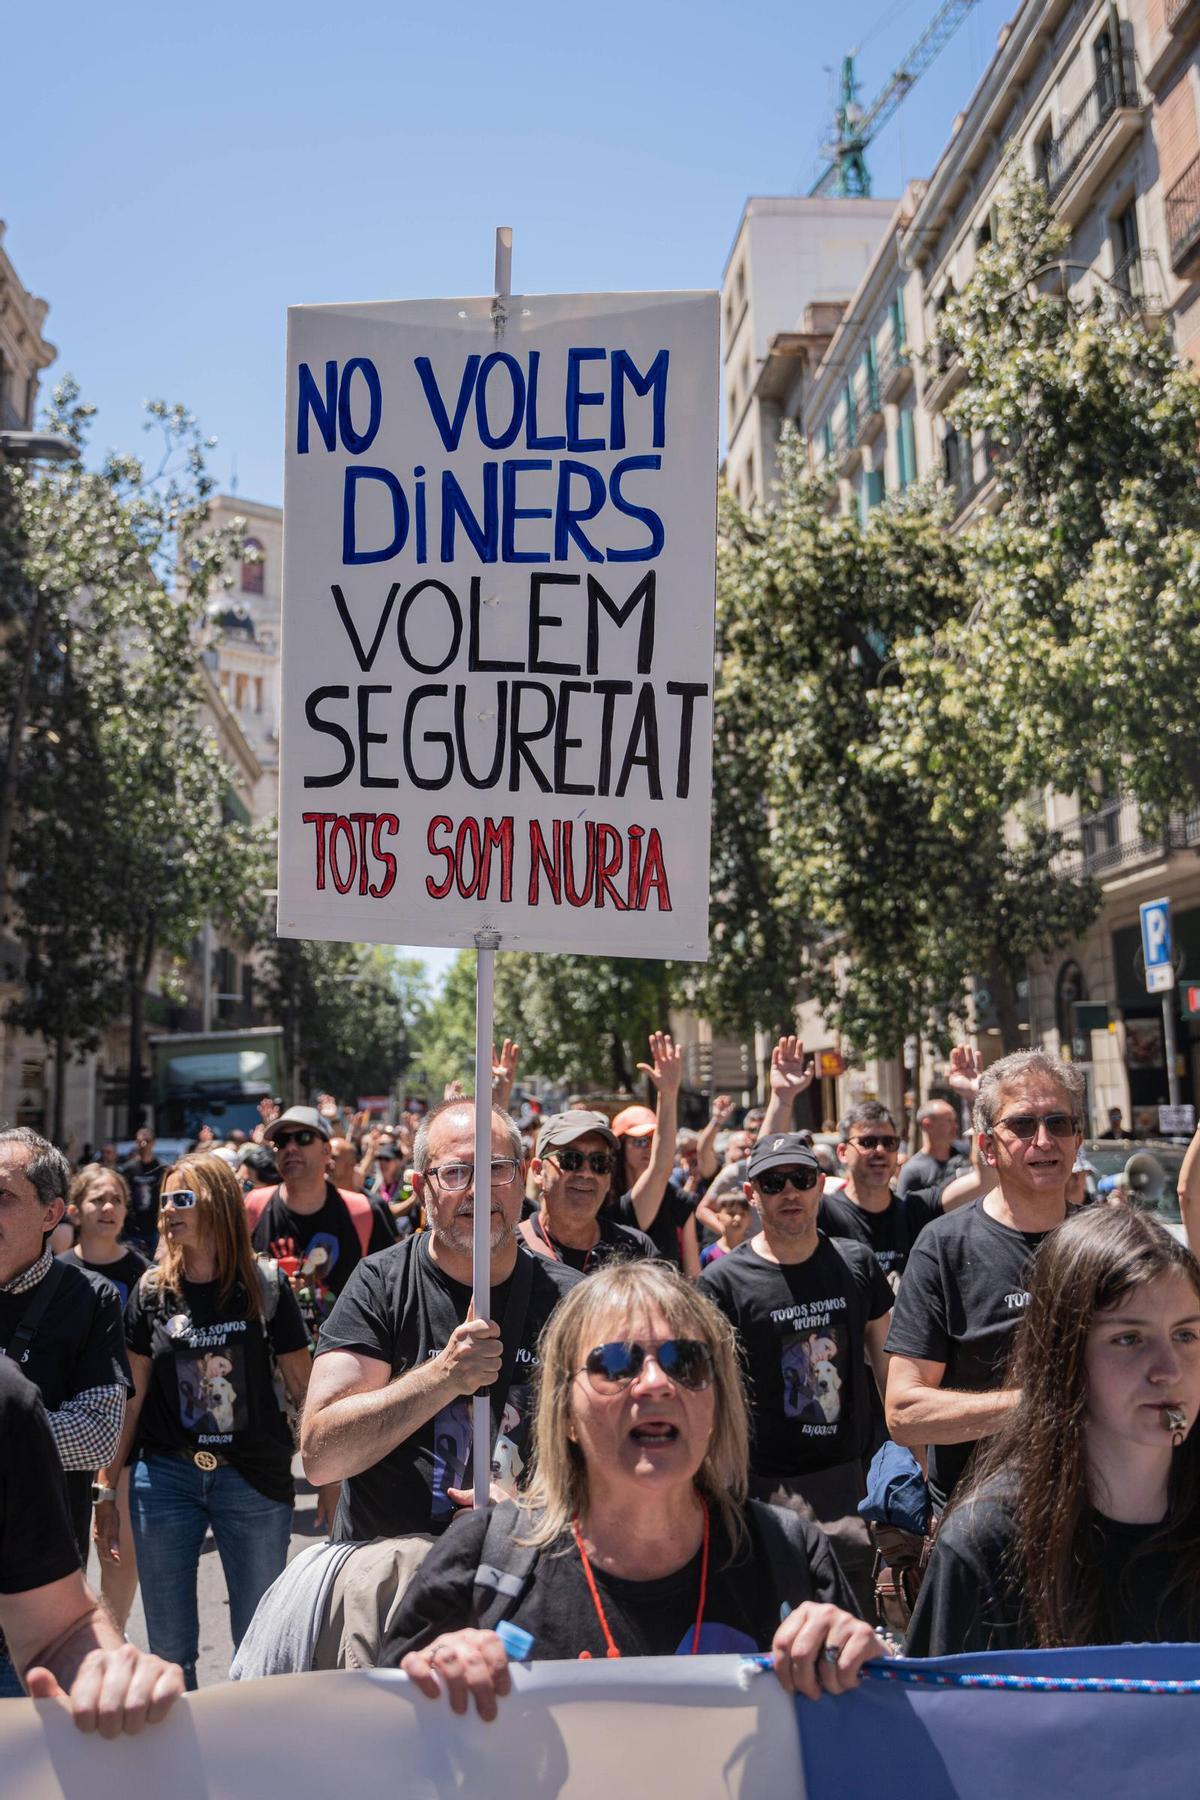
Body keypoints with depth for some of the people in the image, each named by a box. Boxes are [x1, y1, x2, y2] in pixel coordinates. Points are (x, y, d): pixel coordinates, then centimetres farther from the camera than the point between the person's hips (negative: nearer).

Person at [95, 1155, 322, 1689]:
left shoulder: (266, 1284, -5)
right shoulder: (152, 1291, 1)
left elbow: (302, 1384, 0)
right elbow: (132, 1396, 6)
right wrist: (105, 1490, 5)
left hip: (254, 1481, -2)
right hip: (165, 1478, 2)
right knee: (170, 1649, 12)